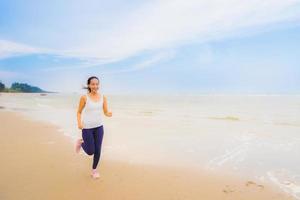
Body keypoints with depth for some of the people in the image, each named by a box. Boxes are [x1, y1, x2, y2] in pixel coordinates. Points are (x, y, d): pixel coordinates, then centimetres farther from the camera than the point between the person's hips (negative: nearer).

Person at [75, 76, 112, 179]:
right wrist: (79, 123, -17)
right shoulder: (84, 97, -11)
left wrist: (109, 114, -24)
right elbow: (79, 112, -1)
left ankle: (94, 170, 30)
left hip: (99, 127, 3)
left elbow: (106, 112, -1)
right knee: (90, 152, 3)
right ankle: (81, 142, 35)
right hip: (87, 128, -3)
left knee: (98, 150, 6)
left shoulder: (103, 97, -3)